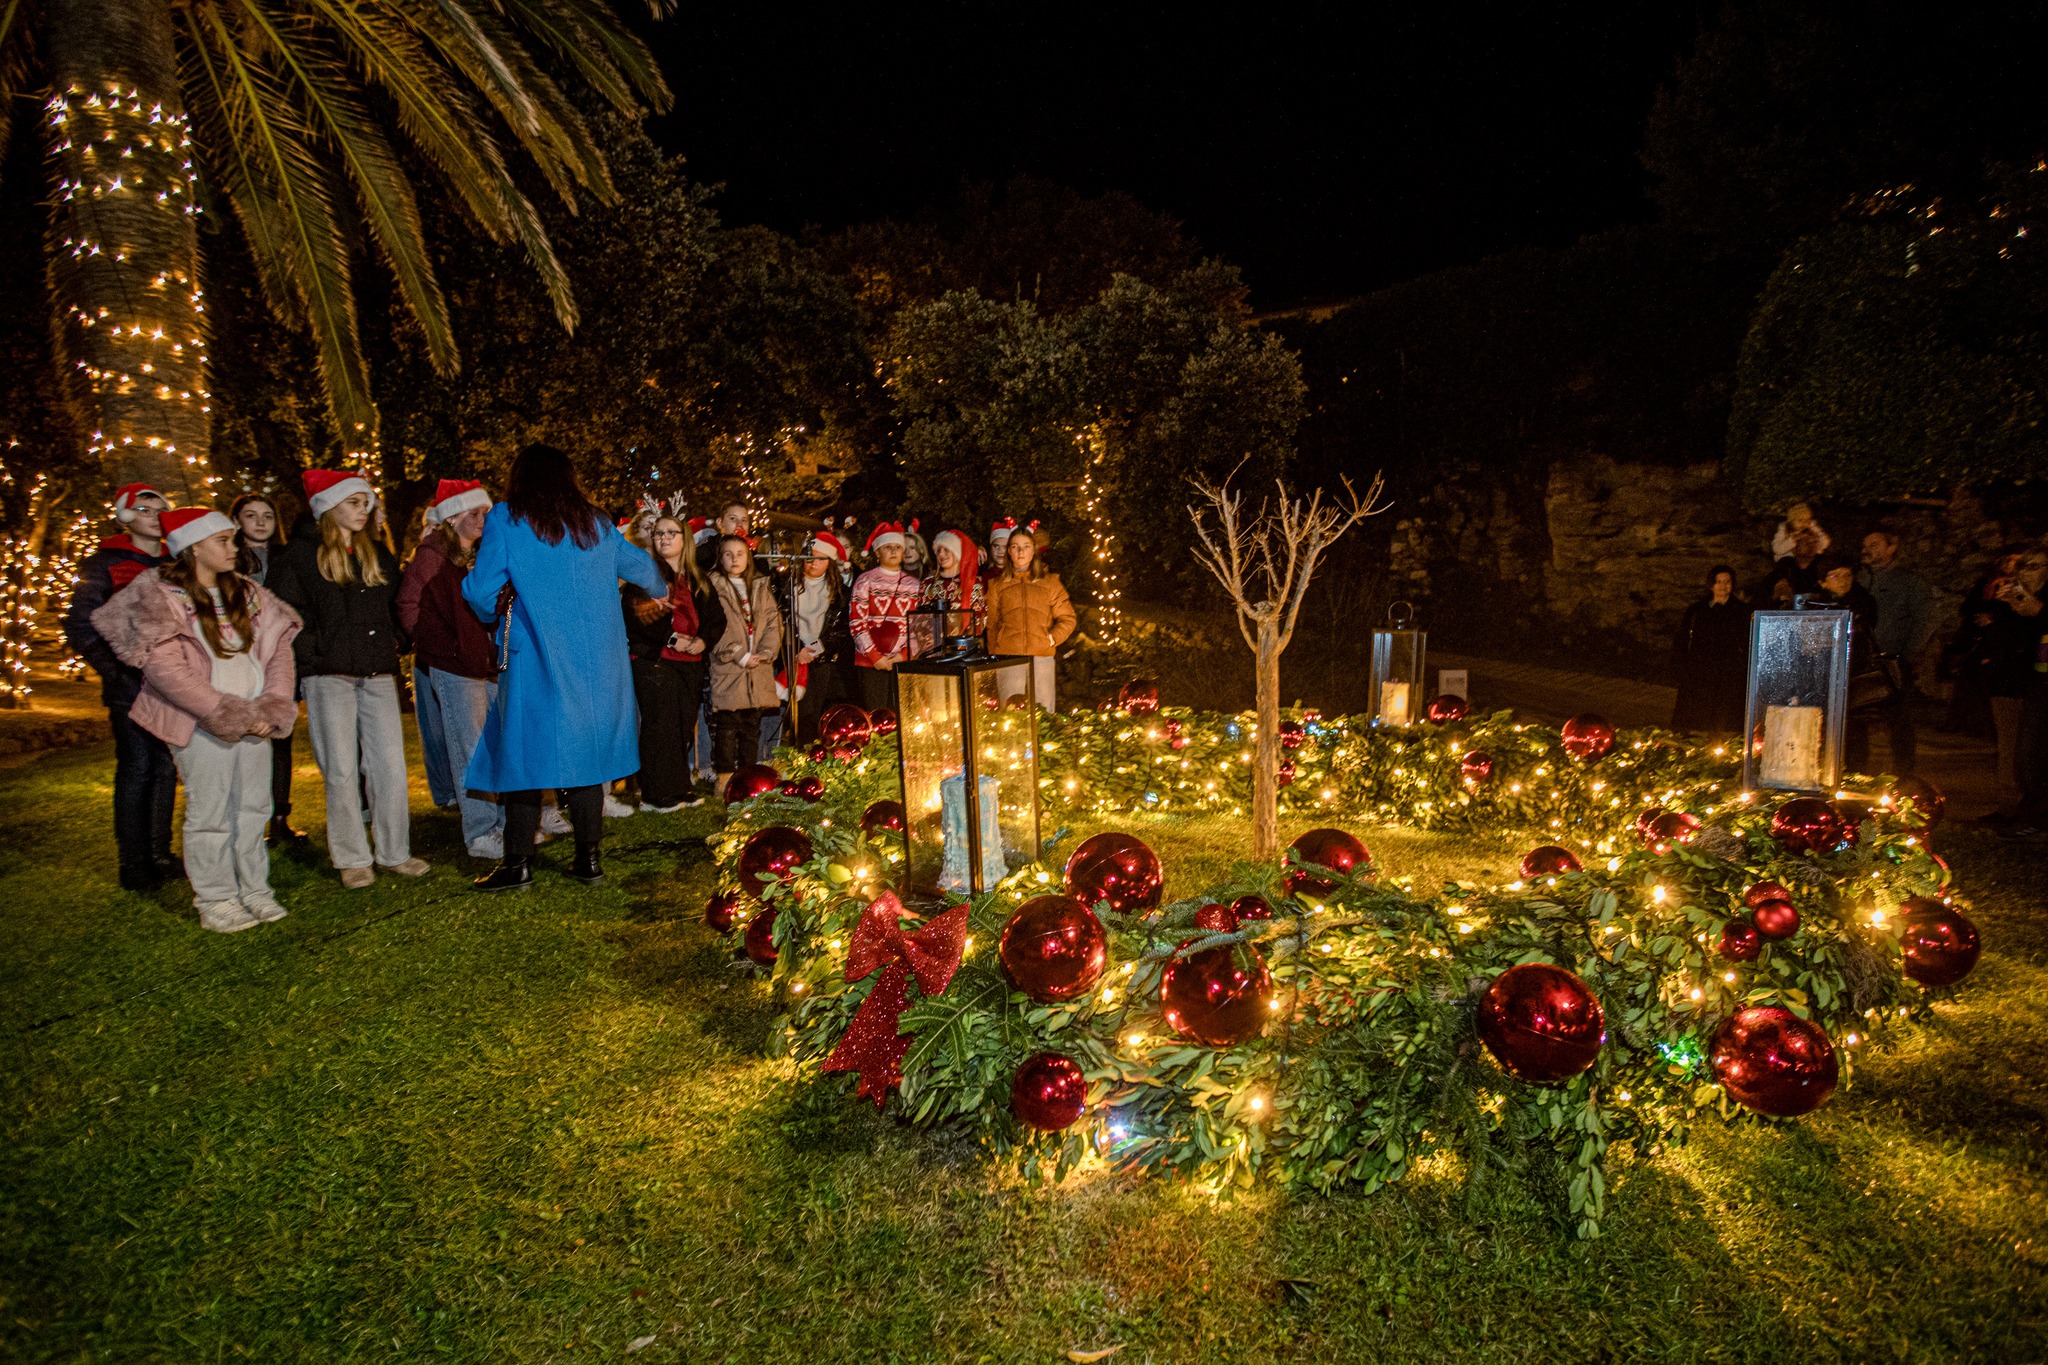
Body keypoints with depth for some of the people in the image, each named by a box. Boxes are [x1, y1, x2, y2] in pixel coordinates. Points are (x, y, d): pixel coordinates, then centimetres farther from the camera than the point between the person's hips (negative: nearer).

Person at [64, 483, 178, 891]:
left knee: (166, 767, 9)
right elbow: (79, 626, -3)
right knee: (136, 769, -4)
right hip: (131, 685, -5)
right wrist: (115, 673, -9)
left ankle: (159, 855, 19)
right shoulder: (106, 564, 0)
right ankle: (133, 865, 4)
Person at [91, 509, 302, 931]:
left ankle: (254, 890, 20)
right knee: (210, 813, 1)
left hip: (254, 719, 5)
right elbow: (166, 671, -14)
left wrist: (273, 708, -7)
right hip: (203, 724, -5)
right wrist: (229, 715, -16)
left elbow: (278, 647, 6)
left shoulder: (246, 593, 10)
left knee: (253, 808, 10)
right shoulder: (162, 596, -6)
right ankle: (215, 900, 11)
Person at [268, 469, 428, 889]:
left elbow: (397, 606, 24)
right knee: (341, 770, -1)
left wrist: (395, 642, 11)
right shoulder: (301, 555, 1)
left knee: (390, 765, 1)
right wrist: (313, 656, -10)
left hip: (377, 674, 4)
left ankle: (394, 852, 11)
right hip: (329, 677, -4)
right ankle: (352, 859, 9)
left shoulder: (379, 556, 17)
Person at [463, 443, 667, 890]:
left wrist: (495, 612, 16)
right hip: (595, 661, 4)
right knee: (585, 753, 10)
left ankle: (518, 864, 7)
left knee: (526, 755, 4)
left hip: (536, 659, -4)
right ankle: (589, 858, 14)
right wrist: (660, 590, 45)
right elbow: (641, 567, 24)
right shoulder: (596, 523, 9)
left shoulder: (506, 520, -3)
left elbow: (483, 593, -8)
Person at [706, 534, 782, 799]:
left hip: (758, 670, 5)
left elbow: (773, 622, 9)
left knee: (752, 725, 9)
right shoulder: (715, 588, 1)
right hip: (728, 669, -5)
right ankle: (725, 780, 0)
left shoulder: (761, 588, 16)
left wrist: (765, 652, -7)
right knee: (727, 726, -6)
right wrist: (740, 656, -13)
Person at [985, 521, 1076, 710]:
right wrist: (994, 657, 5)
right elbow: (991, 625, 12)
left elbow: (1068, 619, 9)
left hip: (1041, 659, 0)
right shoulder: (996, 585, 13)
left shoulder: (1050, 582, 11)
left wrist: (1052, 639, -4)